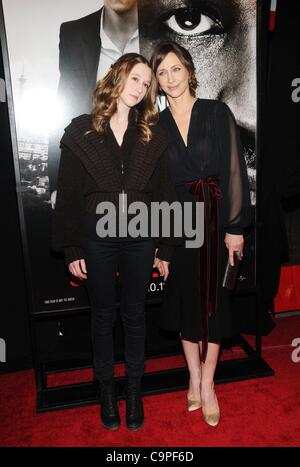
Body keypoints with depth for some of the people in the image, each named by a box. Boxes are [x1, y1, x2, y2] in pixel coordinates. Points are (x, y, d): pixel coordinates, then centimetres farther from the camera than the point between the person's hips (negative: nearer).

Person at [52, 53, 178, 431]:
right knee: (103, 315, 13)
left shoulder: (151, 135, 5)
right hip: (97, 239, -1)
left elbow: (163, 193, 4)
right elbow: (68, 194, -2)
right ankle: (107, 387, 33)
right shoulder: (81, 131, -1)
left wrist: (165, 248, 1)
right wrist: (72, 250, -5)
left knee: (134, 314, 14)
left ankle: (134, 387, 33)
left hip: (139, 238, 2)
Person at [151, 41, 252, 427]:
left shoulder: (217, 112, 0)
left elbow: (233, 170, -4)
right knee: (184, 297, 9)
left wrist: (235, 227, -9)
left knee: (212, 298, 5)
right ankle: (195, 378, 27)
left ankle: (207, 385, 19)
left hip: (214, 218, -2)